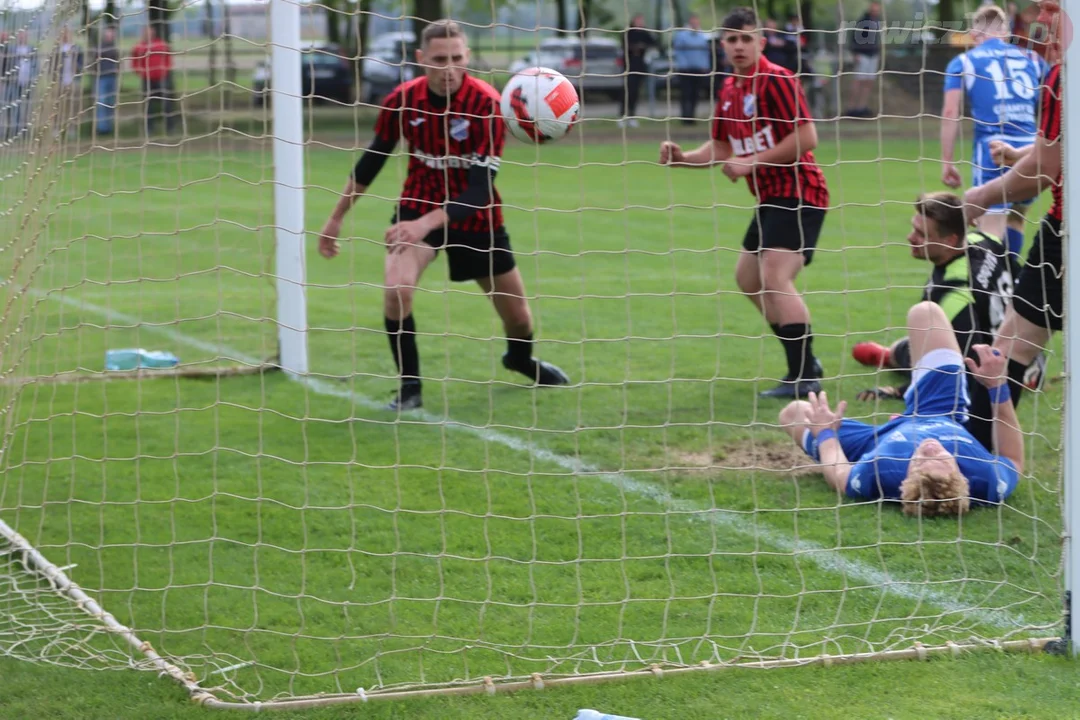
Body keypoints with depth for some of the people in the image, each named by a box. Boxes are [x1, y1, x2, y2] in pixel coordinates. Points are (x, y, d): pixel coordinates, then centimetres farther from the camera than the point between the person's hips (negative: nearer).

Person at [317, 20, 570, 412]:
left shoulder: (486, 103, -25)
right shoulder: (402, 100, -16)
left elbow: (480, 191, -29)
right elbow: (371, 160, 3)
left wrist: (428, 223, -43)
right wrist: (337, 217, 9)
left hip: (475, 217, -1)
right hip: (417, 206, 1)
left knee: (519, 318, 11)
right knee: (396, 289, -28)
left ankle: (520, 359, 49)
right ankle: (410, 385, -8)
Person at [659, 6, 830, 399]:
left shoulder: (776, 80, -15)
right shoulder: (729, 90, 11)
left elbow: (806, 137, -22)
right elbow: (721, 148, 19)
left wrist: (753, 162, -21)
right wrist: (683, 158, 2)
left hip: (797, 193, -10)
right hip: (770, 197, 10)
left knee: (775, 277, -22)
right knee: (748, 277, 18)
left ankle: (803, 378, -21)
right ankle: (804, 363, 27)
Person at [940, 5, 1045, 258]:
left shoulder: (963, 62, 9)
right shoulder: (1032, 59, 16)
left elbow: (951, 113, -2)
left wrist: (947, 161, 0)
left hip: (992, 149, -3)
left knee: (991, 231, -8)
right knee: (1015, 218, 24)